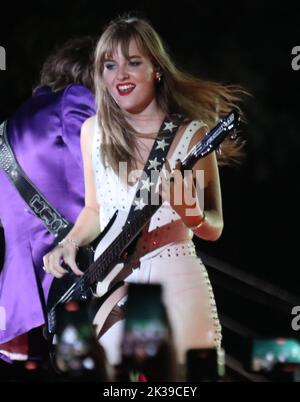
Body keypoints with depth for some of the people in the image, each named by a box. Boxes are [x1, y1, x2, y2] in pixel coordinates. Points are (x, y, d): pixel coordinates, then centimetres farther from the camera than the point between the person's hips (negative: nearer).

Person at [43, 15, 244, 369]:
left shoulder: (192, 134, -5)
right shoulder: (93, 131, 4)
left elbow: (214, 228, 0)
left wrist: (188, 211, -21)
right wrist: (69, 243, -2)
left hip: (173, 279, -3)